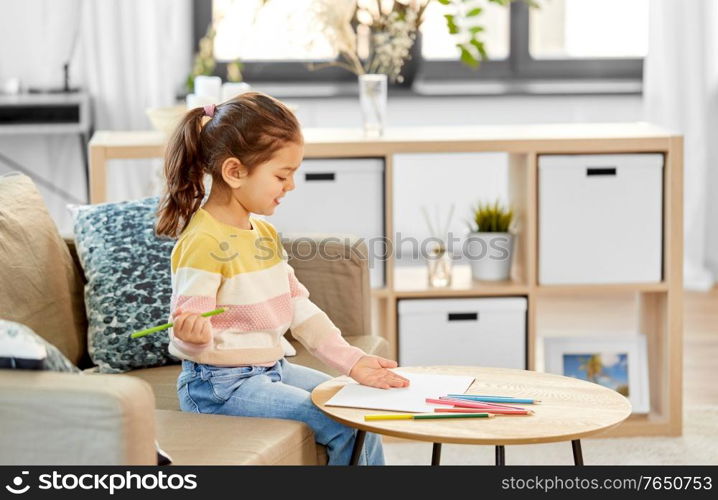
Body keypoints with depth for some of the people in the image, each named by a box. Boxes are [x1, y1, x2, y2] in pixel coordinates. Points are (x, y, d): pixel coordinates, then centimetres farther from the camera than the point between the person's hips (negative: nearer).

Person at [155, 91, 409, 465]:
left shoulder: (265, 234, 9)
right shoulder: (203, 243, -20)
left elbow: (299, 307, 10)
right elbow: (190, 331, -20)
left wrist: (352, 360, 3)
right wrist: (196, 334, -43)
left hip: (270, 370, 9)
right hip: (221, 385, -9)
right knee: (344, 428, -14)